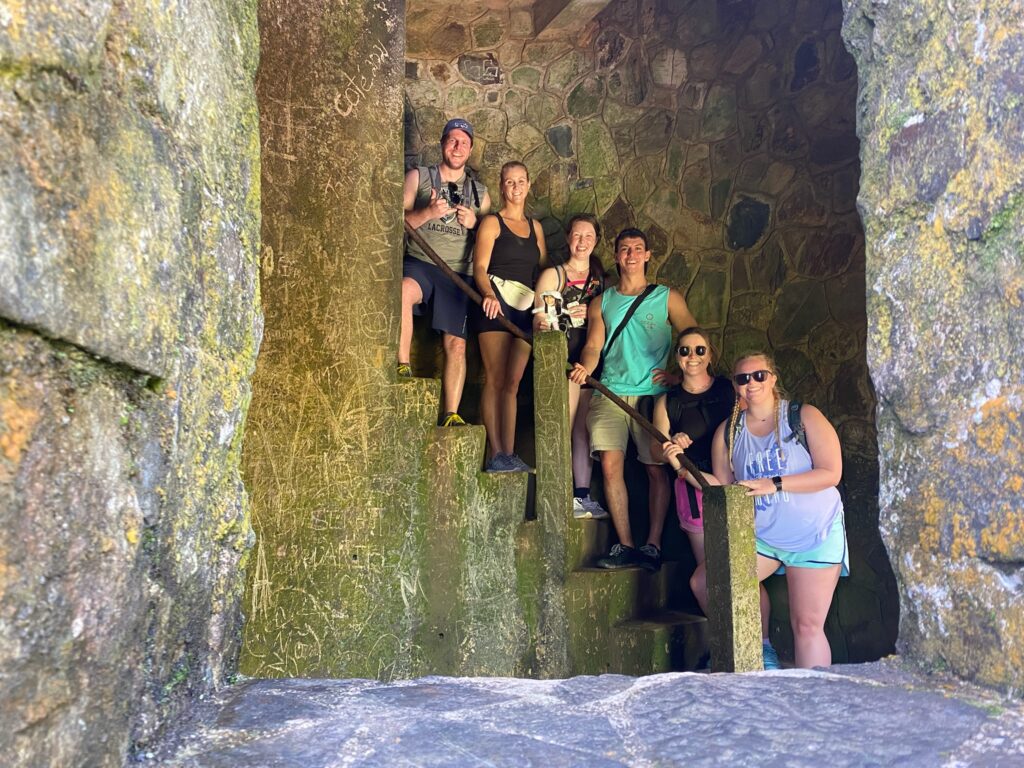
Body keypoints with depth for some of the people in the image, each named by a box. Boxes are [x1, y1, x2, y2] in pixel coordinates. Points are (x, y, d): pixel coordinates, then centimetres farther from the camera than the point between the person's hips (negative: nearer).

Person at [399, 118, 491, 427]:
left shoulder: (479, 192, 18)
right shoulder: (418, 177, 11)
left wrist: (475, 223, -2)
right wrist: (428, 212, -15)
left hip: (458, 273, 3)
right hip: (419, 263, -2)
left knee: (456, 344, -7)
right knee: (403, 291, -37)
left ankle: (450, 415, -2)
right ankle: (403, 367, -27)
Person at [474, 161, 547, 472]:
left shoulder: (535, 226, 20)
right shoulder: (492, 223, 4)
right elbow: (479, 268, -7)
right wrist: (489, 294, -26)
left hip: (525, 307, 5)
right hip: (497, 303, -4)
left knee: (513, 382, 2)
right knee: (495, 379, -7)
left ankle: (509, 453, 3)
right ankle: (495, 454, -5)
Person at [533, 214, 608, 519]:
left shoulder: (600, 278, 17)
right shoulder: (553, 275, 4)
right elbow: (538, 321, -2)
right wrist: (555, 320, -24)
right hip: (562, 358, -5)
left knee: (584, 429, 7)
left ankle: (582, 496, 12)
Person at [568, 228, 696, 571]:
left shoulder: (668, 298, 10)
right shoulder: (601, 302, 16)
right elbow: (593, 345, 7)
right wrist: (584, 367, -13)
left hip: (653, 394, -1)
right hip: (610, 394, 2)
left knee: (656, 468, -2)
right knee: (611, 466, -8)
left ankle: (653, 546, 5)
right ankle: (625, 546, 0)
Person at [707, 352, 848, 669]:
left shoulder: (804, 417, -5)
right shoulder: (728, 431, 6)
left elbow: (831, 473, -13)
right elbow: (721, 487, 7)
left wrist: (775, 484, -21)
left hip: (815, 535, -3)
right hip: (758, 535, 4)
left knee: (807, 625, -5)